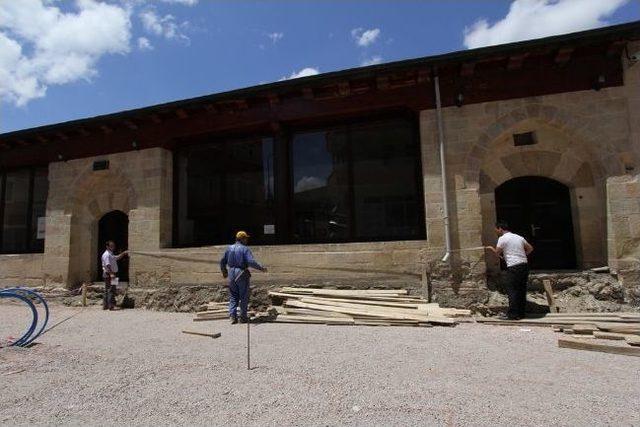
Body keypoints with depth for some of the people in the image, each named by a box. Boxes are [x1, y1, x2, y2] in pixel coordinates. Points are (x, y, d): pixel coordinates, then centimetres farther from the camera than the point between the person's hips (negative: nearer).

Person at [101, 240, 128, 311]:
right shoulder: (106, 254, -13)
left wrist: (124, 253, 20)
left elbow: (117, 257, 33)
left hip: (112, 274, 11)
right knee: (111, 290, -10)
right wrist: (111, 274, -29)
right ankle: (111, 306, -9)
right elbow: (107, 265, -23)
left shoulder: (111, 254, 19)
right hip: (109, 274, -11)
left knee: (107, 290, 13)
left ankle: (105, 305, 18)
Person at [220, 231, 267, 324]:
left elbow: (222, 261, 14)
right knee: (244, 297, 7)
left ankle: (232, 316, 6)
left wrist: (224, 272, 29)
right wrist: (261, 268, -9)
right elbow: (251, 262, -21)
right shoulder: (245, 249, -10)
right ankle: (243, 317, 14)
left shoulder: (229, 248, 8)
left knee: (233, 296, 14)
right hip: (242, 274, -5)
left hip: (231, 273, 5)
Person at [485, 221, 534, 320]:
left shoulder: (502, 238, -7)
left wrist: (491, 248, 16)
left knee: (512, 291, -1)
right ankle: (521, 313, 19)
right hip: (524, 265, 7)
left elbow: (497, 252, -3)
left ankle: (513, 314, 2)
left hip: (513, 267, -7)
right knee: (522, 290, 12)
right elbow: (530, 248, 19)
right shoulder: (519, 237, 14)